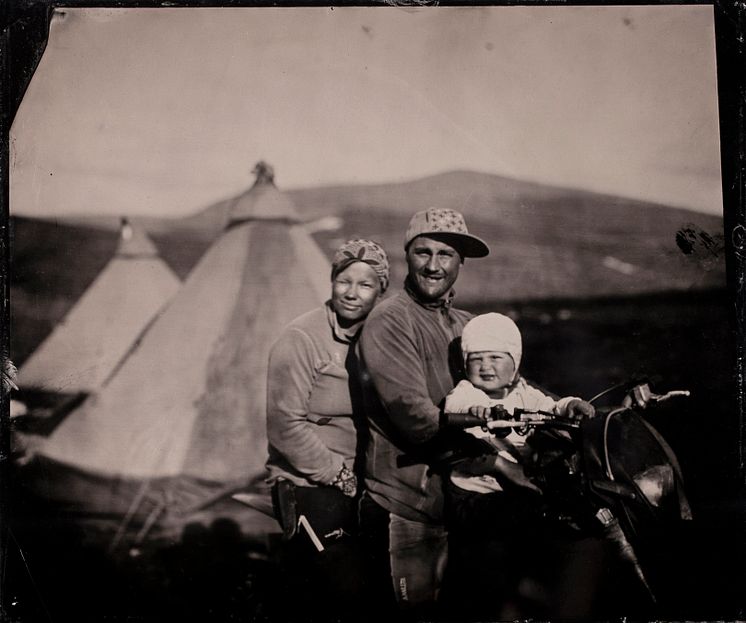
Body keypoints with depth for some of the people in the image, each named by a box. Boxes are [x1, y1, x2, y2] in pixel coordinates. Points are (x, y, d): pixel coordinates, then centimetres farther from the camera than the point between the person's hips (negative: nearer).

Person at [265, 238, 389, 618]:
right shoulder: (301, 339, -12)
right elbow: (286, 424, -17)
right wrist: (339, 475, -13)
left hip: (354, 491, 6)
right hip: (307, 491, -6)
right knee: (350, 591, -9)